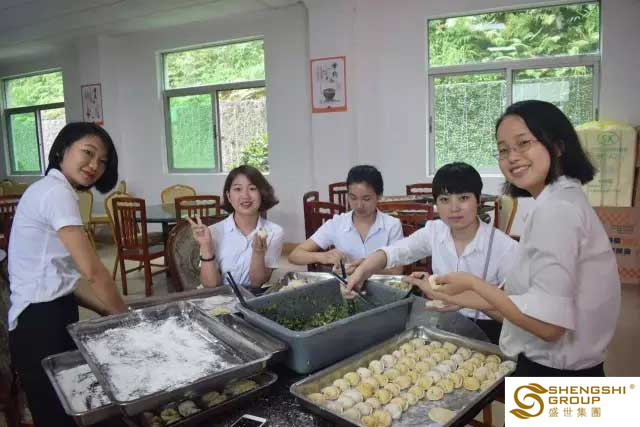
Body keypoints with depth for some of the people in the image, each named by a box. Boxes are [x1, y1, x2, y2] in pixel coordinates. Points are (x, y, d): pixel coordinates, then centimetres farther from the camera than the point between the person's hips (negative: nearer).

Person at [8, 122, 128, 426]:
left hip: (53, 315, 9)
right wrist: (126, 316, -5)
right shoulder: (56, 192, -16)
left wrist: (113, 314, 6)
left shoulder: (50, 191, 14)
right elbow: (93, 271, -20)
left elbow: (62, 276, 10)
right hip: (42, 322, -9)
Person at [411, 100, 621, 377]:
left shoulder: (555, 209, -23)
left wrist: (474, 283, -16)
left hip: (553, 374, -8)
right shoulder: (565, 199, 7)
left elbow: (548, 324, -27)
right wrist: (463, 298, 11)